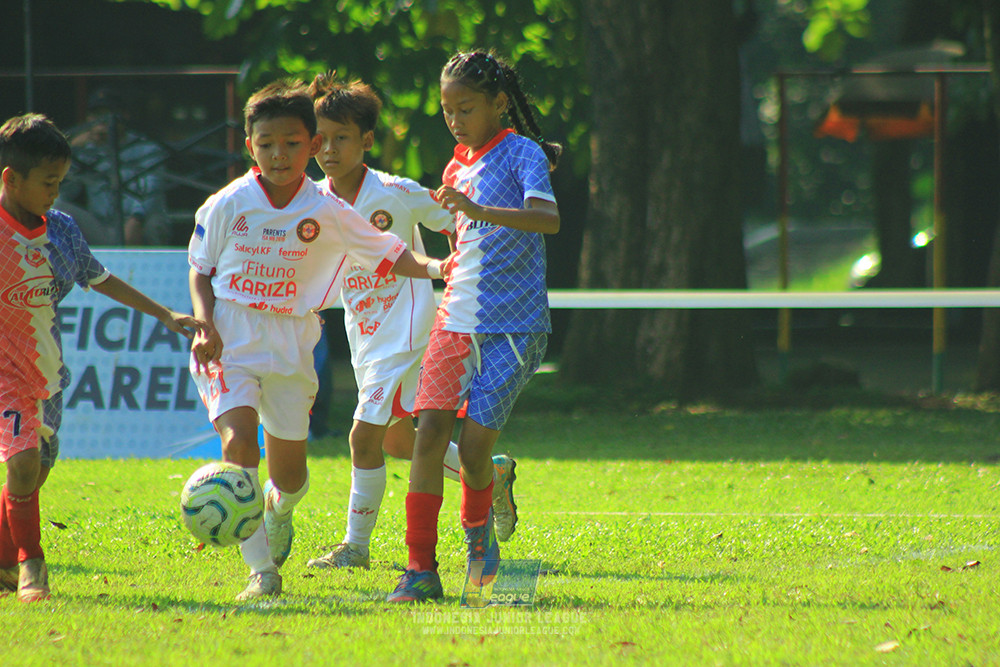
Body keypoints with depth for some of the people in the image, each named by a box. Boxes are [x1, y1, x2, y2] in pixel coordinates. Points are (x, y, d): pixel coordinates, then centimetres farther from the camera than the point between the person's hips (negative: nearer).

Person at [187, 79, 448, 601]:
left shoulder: (327, 213, -2)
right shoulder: (227, 205, -4)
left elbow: (388, 254, 5)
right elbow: (200, 270, 7)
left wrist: (433, 267, -14)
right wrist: (205, 323, -9)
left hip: (290, 349, 2)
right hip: (230, 345, -2)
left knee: (290, 475, 7)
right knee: (238, 440, -25)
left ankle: (277, 510, 47)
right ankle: (261, 568, -21)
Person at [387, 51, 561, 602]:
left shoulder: (521, 154, -5)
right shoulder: (457, 168, 16)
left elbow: (548, 218, -25)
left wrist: (478, 210, -36)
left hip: (513, 325, -6)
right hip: (456, 322, 6)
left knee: (475, 443, -11)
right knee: (429, 431, -10)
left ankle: (478, 530, 20)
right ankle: (421, 569, -8)